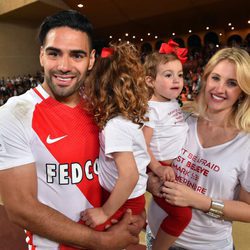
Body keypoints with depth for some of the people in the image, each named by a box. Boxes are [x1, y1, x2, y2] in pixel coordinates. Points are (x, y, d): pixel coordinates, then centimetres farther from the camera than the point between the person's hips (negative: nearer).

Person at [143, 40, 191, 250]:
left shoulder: (174, 103, 9)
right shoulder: (151, 109, -17)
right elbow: (143, 145, -20)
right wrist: (157, 168, -28)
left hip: (179, 165, 9)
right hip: (163, 168, -9)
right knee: (182, 214, -10)